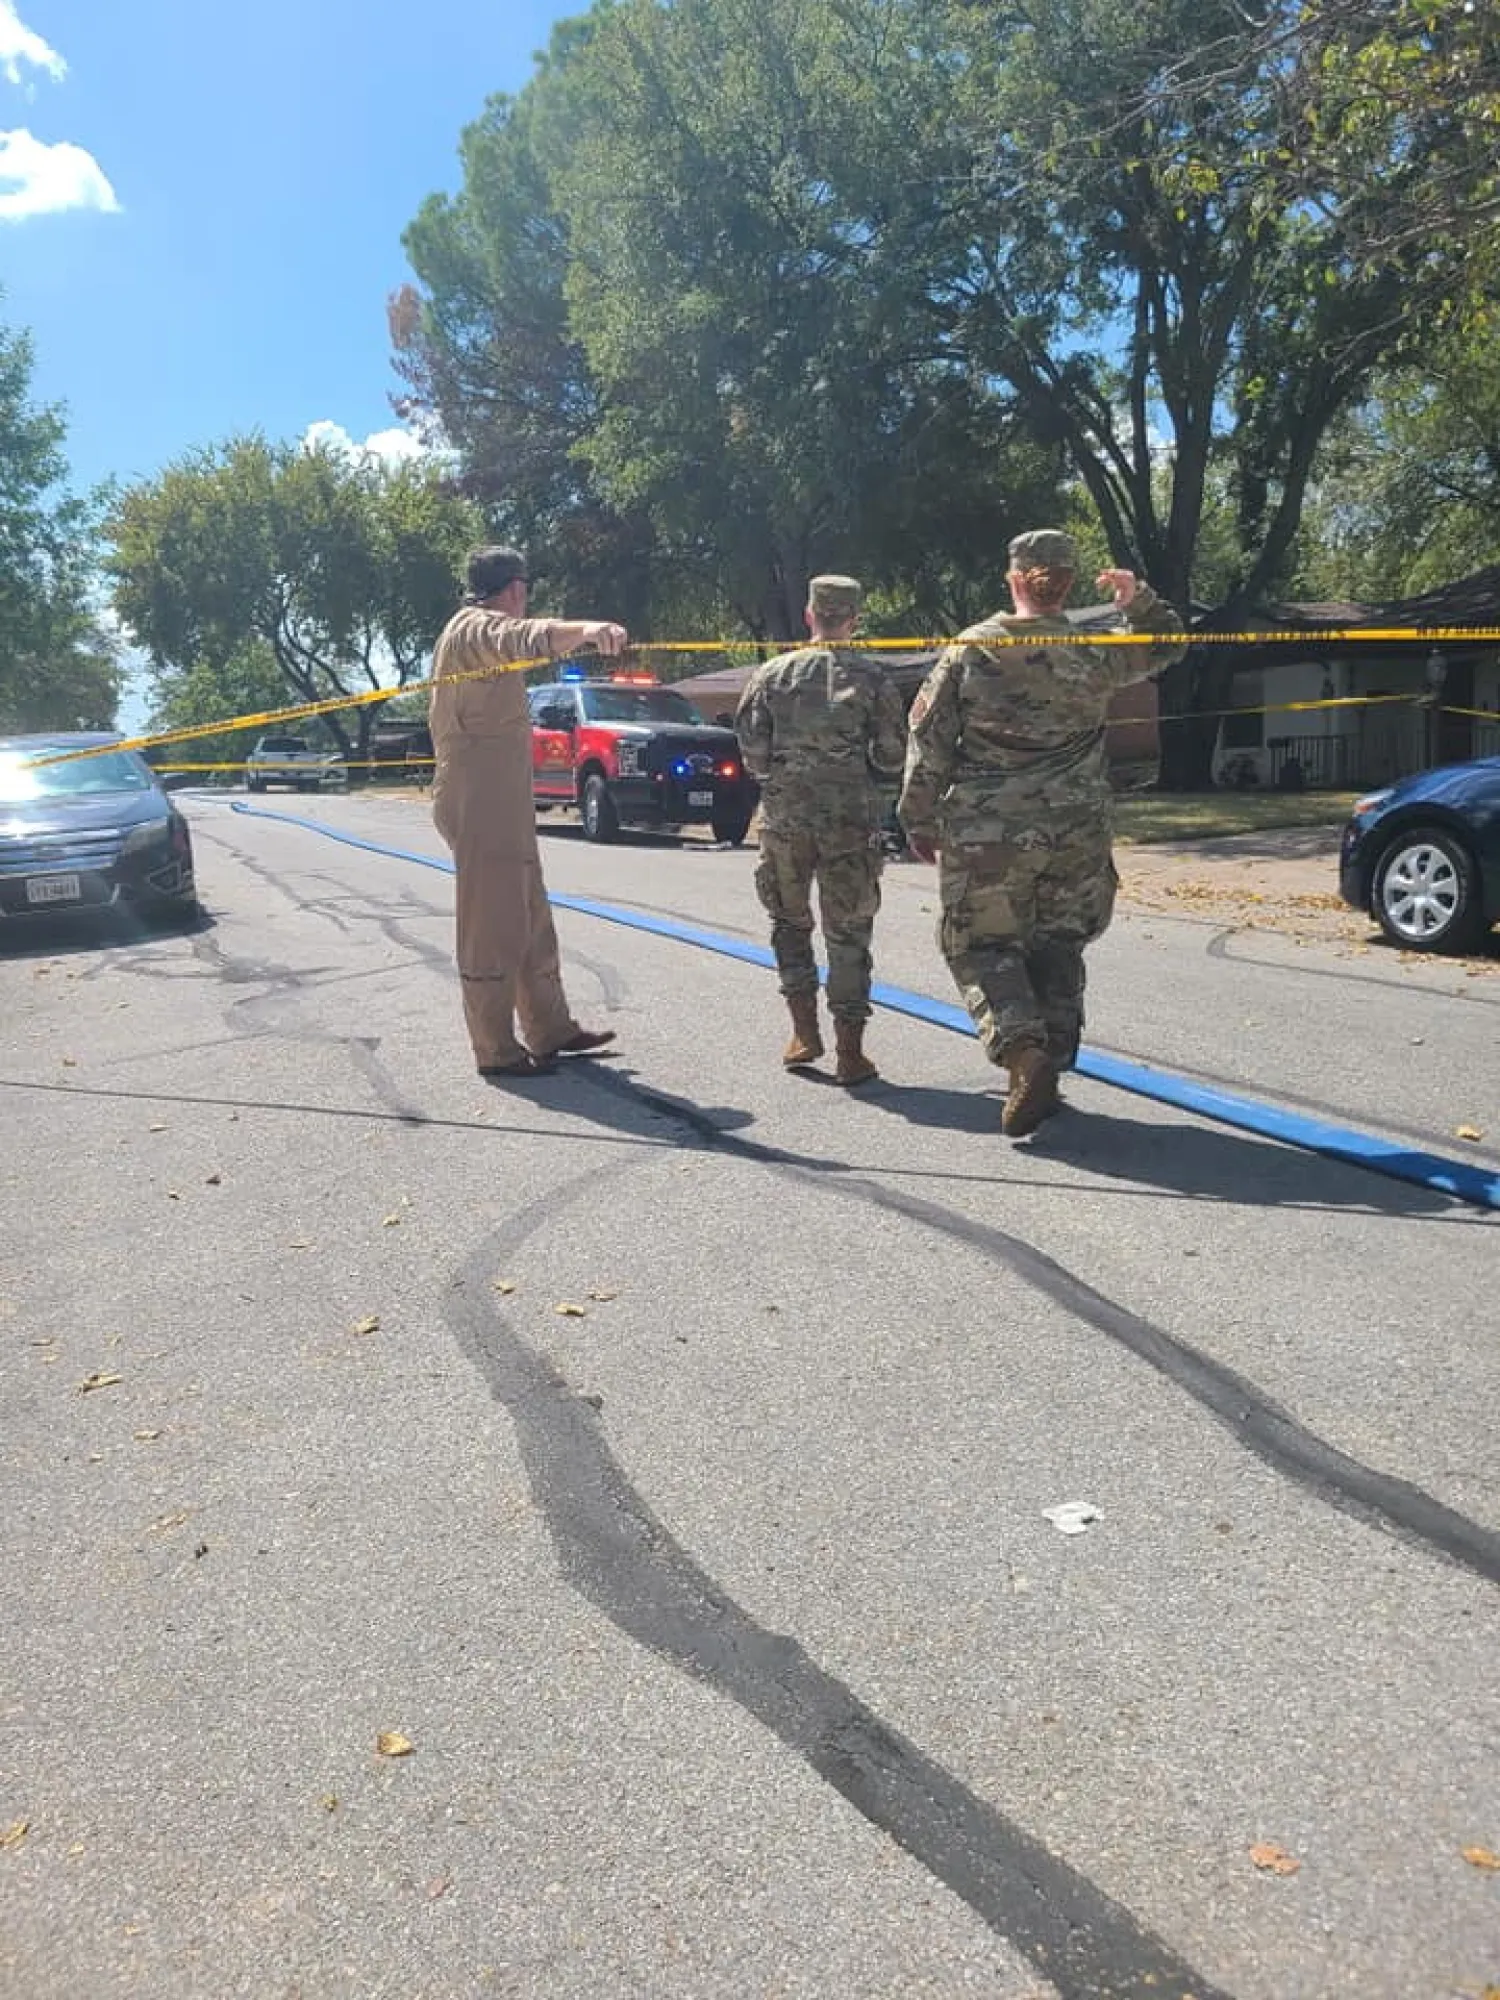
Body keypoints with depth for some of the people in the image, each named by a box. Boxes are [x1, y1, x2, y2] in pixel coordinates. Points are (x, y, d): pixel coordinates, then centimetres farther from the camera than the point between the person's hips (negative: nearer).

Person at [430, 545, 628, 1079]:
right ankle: (497, 1050, -1)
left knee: (530, 920, 15)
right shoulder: (476, 627, -13)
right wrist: (584, 628, -52)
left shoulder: (476, 628, 20)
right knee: (492, 927, -7)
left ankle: (550, 1030, 23)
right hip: (481, 800, -11)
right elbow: (526, 637, -36)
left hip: (502, 802, 11)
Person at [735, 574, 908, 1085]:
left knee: (790, 920, 18)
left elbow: (751, 746, 0)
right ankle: (849, 1051, 4)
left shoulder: (773, 673, 1)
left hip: (784, 817, 1)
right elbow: (891, 758, -1)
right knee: (848, 933, 5)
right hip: (851, 818, -1)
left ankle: (804, 1032, 16)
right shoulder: (872, 678, -2)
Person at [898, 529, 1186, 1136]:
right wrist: (1138, 600, 16)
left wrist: (920, 821, 6)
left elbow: (928, 741, -2)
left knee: (982, 946, 8)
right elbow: (1166, 645, 21)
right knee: (1057, 948, 17)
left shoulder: (970, 650, -5)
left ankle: (1021, 1048, -16)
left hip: (987, 835, -2)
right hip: (1078, 833, 3)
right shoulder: (1093, 654, 1)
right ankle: (1049, 1071, 18)